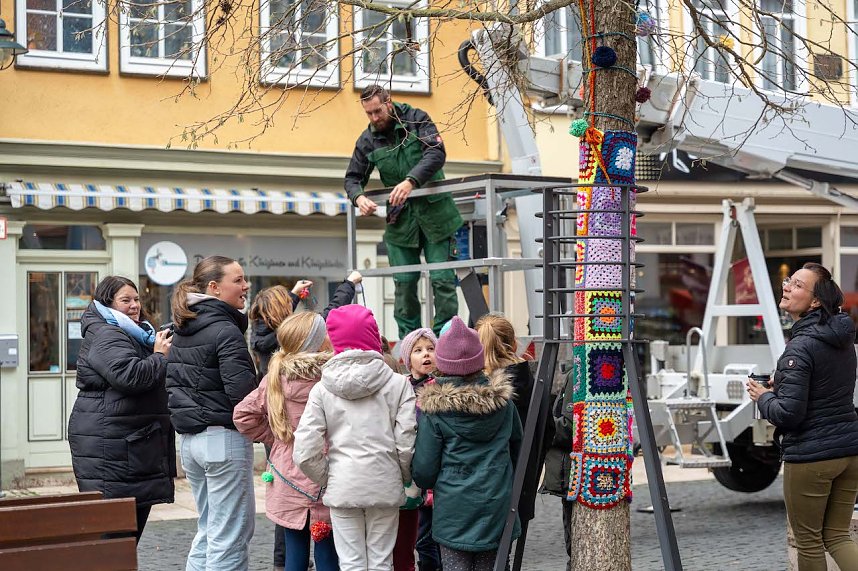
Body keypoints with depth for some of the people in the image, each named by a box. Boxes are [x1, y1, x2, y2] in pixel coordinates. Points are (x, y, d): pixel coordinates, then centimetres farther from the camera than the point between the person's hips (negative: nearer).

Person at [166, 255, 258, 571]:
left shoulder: (183, 330, 11)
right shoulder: (225, 331, -15)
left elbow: (172, 381, 17)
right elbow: (242, 390, -22)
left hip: (189, 437, 9)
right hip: (223, 437, -9)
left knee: (208, 530, 19)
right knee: (230, 535, -2)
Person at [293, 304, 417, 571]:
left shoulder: (322, 389, -2)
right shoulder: (397, 383, -4)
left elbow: (305, 451, -8)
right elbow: (406, 444, -6)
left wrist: (327, 478, 9)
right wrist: (405, 478, 12)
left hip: (342, 488, 0)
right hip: (385, 486, 0)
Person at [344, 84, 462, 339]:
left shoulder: (416, 119, -5)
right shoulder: (367, 140, 5)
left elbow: (437, 153, -17)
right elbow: (352, 178, 10)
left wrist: (411, 181, -32)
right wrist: (359, 197, -14)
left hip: (434, 211, -3)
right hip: (400, 219, 3)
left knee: (443, 280, -4)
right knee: (404, 283, 2)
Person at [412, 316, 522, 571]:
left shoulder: (433, 408, -10)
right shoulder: (502, 398, 2)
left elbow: (423, 470, -7)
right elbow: (517, 445, 17)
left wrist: (424, 483, 16)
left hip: (454, 508, -3)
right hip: (497, 504, 4)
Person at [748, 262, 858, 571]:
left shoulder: (800, 347, -18)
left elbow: (787, 414, -21)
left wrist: (764, 397, -2)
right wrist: (781, 386, 16)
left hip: (810, 456, -8)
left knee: (808, 541, 8)